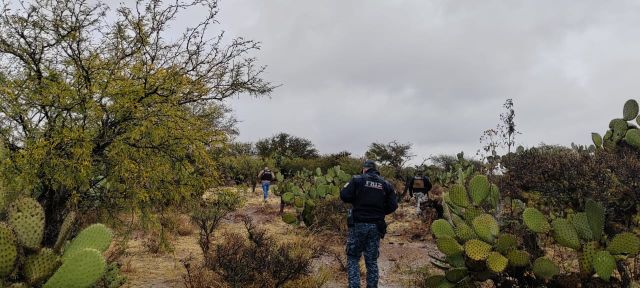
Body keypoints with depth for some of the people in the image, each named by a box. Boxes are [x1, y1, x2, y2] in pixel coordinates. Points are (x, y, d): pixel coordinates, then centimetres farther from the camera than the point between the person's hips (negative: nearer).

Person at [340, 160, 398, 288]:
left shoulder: (357, 180, -3)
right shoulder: (386, 184, 8)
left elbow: (344, 196, -10)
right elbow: (393, 205, 3)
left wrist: (346, 187, 11)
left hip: (358, 224, -3)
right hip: (376, 227, 3)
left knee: (353, 258, 7)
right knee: (372, 261, 11)